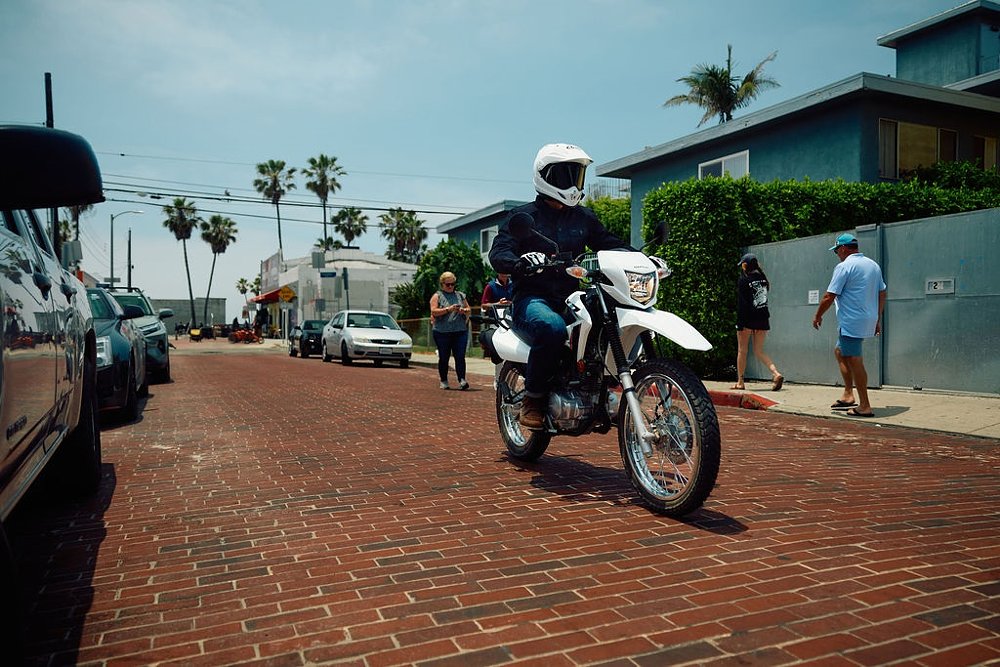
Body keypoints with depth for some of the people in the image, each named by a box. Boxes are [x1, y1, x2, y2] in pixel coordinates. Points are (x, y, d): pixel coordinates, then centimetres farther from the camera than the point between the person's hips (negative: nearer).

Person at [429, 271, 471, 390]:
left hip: (460, 332, 2)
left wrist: (464, 311, -5)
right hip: (442, 332, -2)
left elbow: (469, 310, 19)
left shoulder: (460, 295, 16)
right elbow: (434, 312, -7)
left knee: (460, 357, -8)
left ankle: (462, 381, -12)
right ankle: (444, 382, 16)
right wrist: (448, 309, -17)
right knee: (443, 358, 5)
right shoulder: (437, 296, 6)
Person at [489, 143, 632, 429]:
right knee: (553, 328, -40)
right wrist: (521, 261, -34)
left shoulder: (583, 217, 19)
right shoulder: (523, 216, 4)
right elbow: (497, 253, -10)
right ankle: (533, 398, -19)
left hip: (571, 299, 6)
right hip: (532, 300, -5)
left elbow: (611, 243, 19)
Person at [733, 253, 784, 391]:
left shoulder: (743, 280, -10)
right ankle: (776, 374, -10)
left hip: (748, 319, -5)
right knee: (759, 351, 11)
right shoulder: (763, 278, 7)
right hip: (763, 318, 5)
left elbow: (741, 304, -14)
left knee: (742, 350, 8)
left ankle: (740, 382, 13)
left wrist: (740, 325, -14)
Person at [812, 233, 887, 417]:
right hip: (868, 322, 9)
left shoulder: (844, 266, -11)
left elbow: (829, 296, -13)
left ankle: (864, 406, -2)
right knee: (839, 351, 22)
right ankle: (848, 395, 21)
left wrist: (818, 316, 1)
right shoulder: (873, 265, 14)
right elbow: (882, 294, 17)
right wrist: (878, 320, 22)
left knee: (854, 361, -5)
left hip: (851, 322, -9)